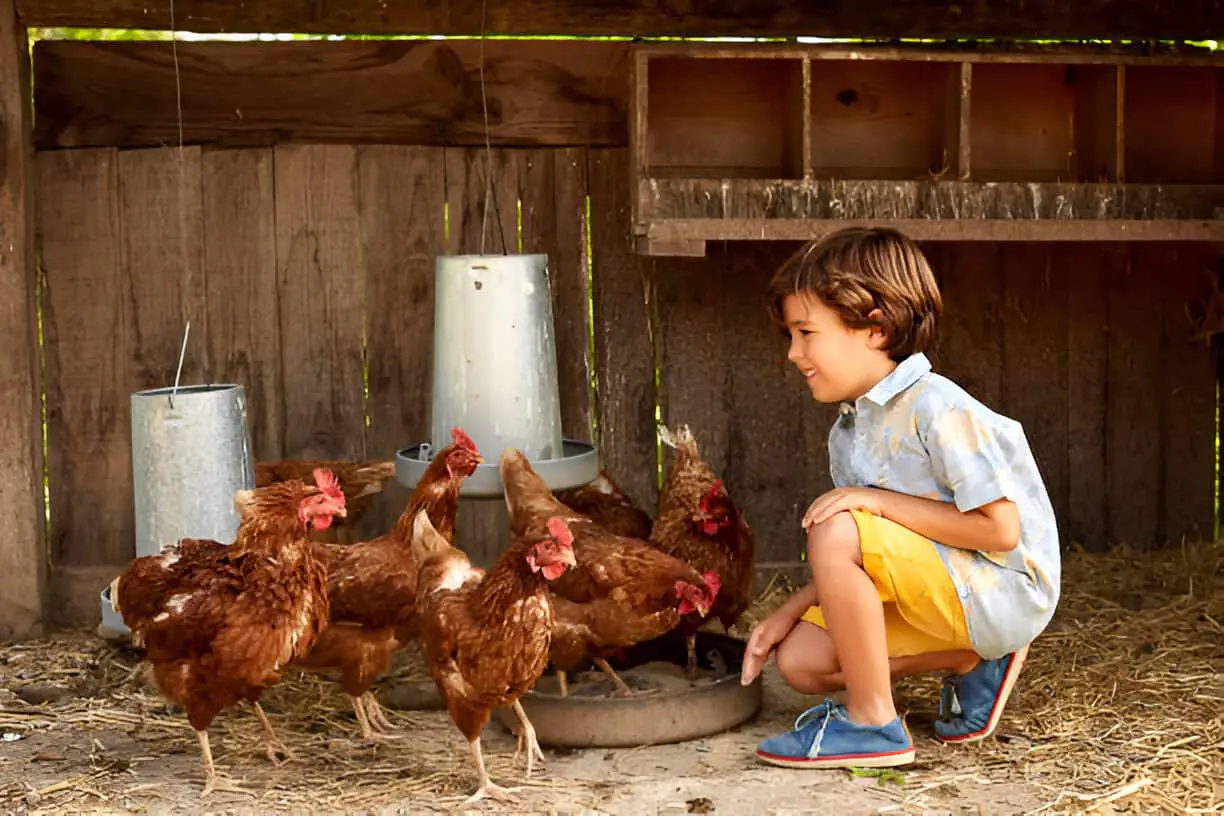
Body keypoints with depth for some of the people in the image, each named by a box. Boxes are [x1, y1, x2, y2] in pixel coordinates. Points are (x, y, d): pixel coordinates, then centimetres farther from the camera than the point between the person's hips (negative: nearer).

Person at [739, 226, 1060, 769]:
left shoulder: (935, 408, -20)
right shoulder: (850, 430, 8)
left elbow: (1000, 529, -24)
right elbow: (858, 568, 11)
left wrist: (880, 501, -22)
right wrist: (790, 612, -2)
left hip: (1003, 591, -10)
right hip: (938, 592, 10)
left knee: (834, 531, -27)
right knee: (799, 660, 0)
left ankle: (872, 723, -15)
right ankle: (970, 660, 7)